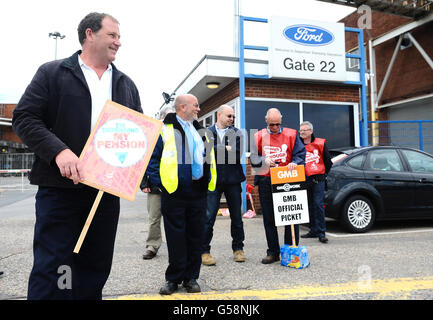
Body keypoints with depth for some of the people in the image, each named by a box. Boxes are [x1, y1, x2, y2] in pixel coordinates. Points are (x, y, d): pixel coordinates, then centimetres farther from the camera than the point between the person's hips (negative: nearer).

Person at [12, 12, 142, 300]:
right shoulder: (52, 73, 4)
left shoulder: (126, 84, 16)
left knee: (95, 268, 13)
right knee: (50, 267, 0)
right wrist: (58, 151, -19)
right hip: (60, 188, -4)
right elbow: (24, 117, -3)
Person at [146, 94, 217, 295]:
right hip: (174, 191, -5)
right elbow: (152, 157, -3)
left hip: (197, 192, 5)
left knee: (195, 236, 10)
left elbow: (208, 157, 23)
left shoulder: (200, 131, 17)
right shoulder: (164, 129, -1)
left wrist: (207, 180, 11)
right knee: (176, 238, 2)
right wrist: (159, 182, -11)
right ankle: (173, 278, 18)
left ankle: (191, 278, 23)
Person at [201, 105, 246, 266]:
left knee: (236, 216, 10)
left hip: (233, 180, 2)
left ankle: (238, 248, 25)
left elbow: (238, 154, -6)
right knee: (208, 217, -3)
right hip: (213, 180, -2)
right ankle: (204, 251, 10)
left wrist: (217, 151, -12)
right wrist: (226, 149, -13)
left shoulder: (237, 133, 8)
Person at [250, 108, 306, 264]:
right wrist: (264, 160, -14)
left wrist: (295, 162, -17)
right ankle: (273, 252, 18)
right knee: (269, 219, 7)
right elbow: (253, 158, 6)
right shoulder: (259, 137, 10)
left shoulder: (291, 134, 7)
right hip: (266, 182, 2)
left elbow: (300, 153, 4)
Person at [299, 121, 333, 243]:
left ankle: (321, 232, -1)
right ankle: (314, 231, 20)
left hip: (318, 179, -3)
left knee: (318, 205, -8)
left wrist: (323, 174, 9)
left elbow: (328, 161, 9)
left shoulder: (320, 144, 2)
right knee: (309, 206, 9)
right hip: (304, 180, 3)